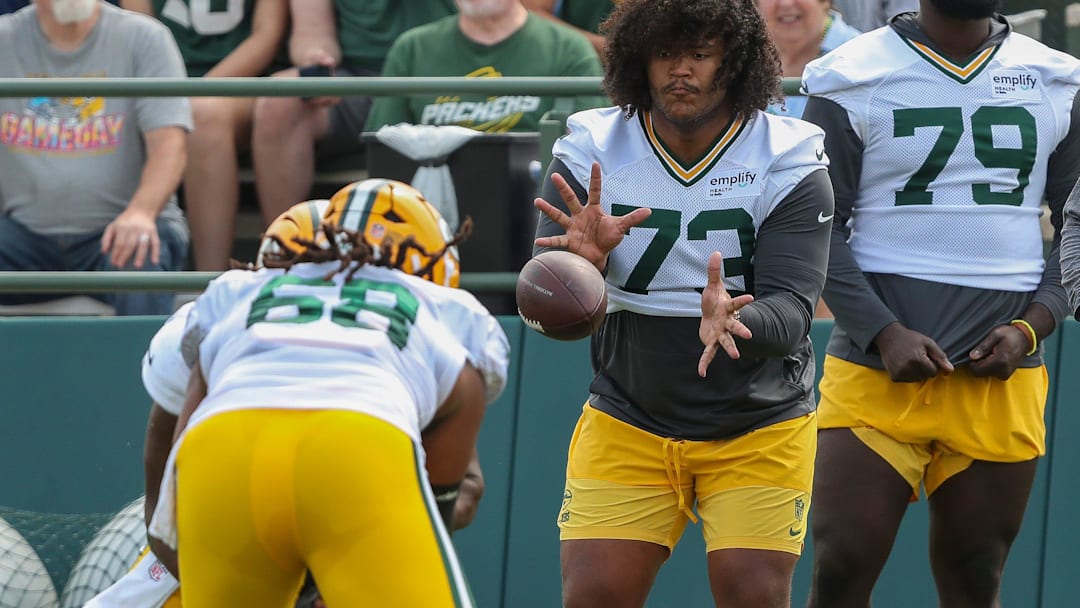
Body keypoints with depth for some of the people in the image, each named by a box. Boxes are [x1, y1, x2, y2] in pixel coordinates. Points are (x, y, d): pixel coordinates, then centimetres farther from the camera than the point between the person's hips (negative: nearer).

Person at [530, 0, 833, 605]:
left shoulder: (789, 164, -12)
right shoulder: (589, 152, -7)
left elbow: (791, 311, -21)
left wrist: (734, 323, -44)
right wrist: (581, 263, -35)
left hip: (760, 427, -1)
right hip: (626, 420, 1)